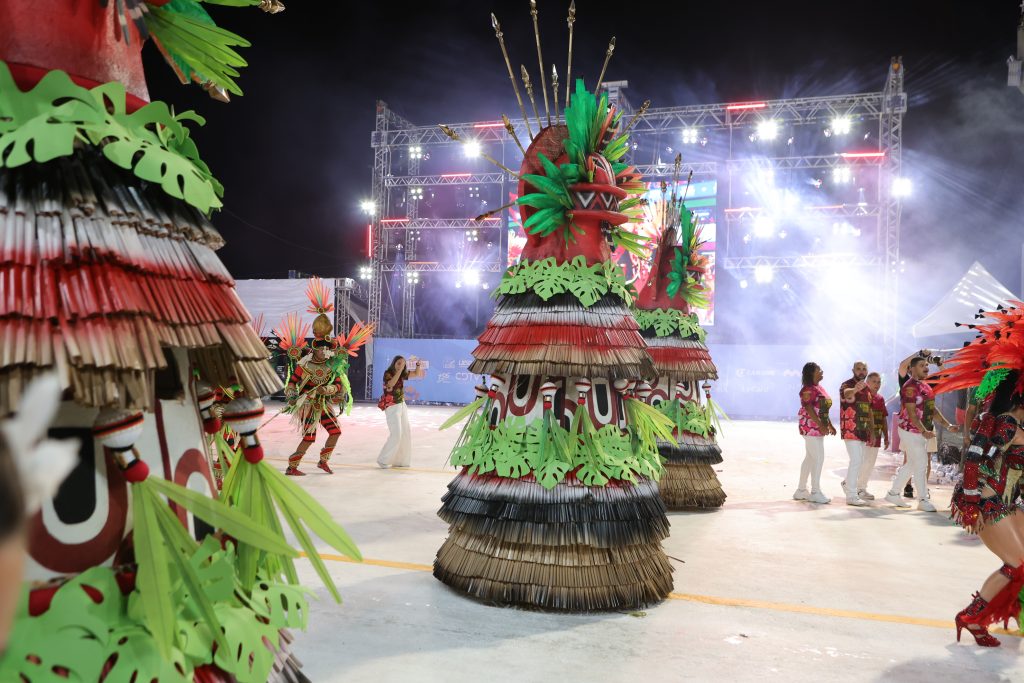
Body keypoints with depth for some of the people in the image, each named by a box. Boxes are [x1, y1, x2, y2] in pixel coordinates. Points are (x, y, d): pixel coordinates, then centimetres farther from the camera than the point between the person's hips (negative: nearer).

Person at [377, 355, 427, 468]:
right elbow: (391, 384, -32)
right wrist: (400, 369, -33)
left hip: (402, 405, 7)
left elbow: (417, 373, 13)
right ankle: (383, 460, 2)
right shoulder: (388, 374, -12)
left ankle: (399, 460, 17)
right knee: (396, 434, -10)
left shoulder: (402, 374, 6)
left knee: (405, 434, 8)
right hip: (392, 407, -7)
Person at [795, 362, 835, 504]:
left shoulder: (819, 388, 18)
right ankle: (816, 492, -2)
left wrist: (830, 425, 18)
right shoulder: (808, 389, -13)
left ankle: (801, 491, 18)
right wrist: (821, 425, -26)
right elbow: (808, 408, -21)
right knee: (818, 458, -8)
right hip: (811, 427, -10)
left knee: (810, 458, 12)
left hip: (818, 428, 10)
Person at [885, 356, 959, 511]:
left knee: (911, 464, 14)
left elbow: (932, 409, 17)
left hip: (922, 432, 9)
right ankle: (923, 500, 5)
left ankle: (894, 493, 23)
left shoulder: (926, 386, 14)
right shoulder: (910, 387, -15)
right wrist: (924, 431, -29)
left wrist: (948, 425, 8)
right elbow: (911, 412, -22)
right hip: (911, 431, -9)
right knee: (921, 464, -5)